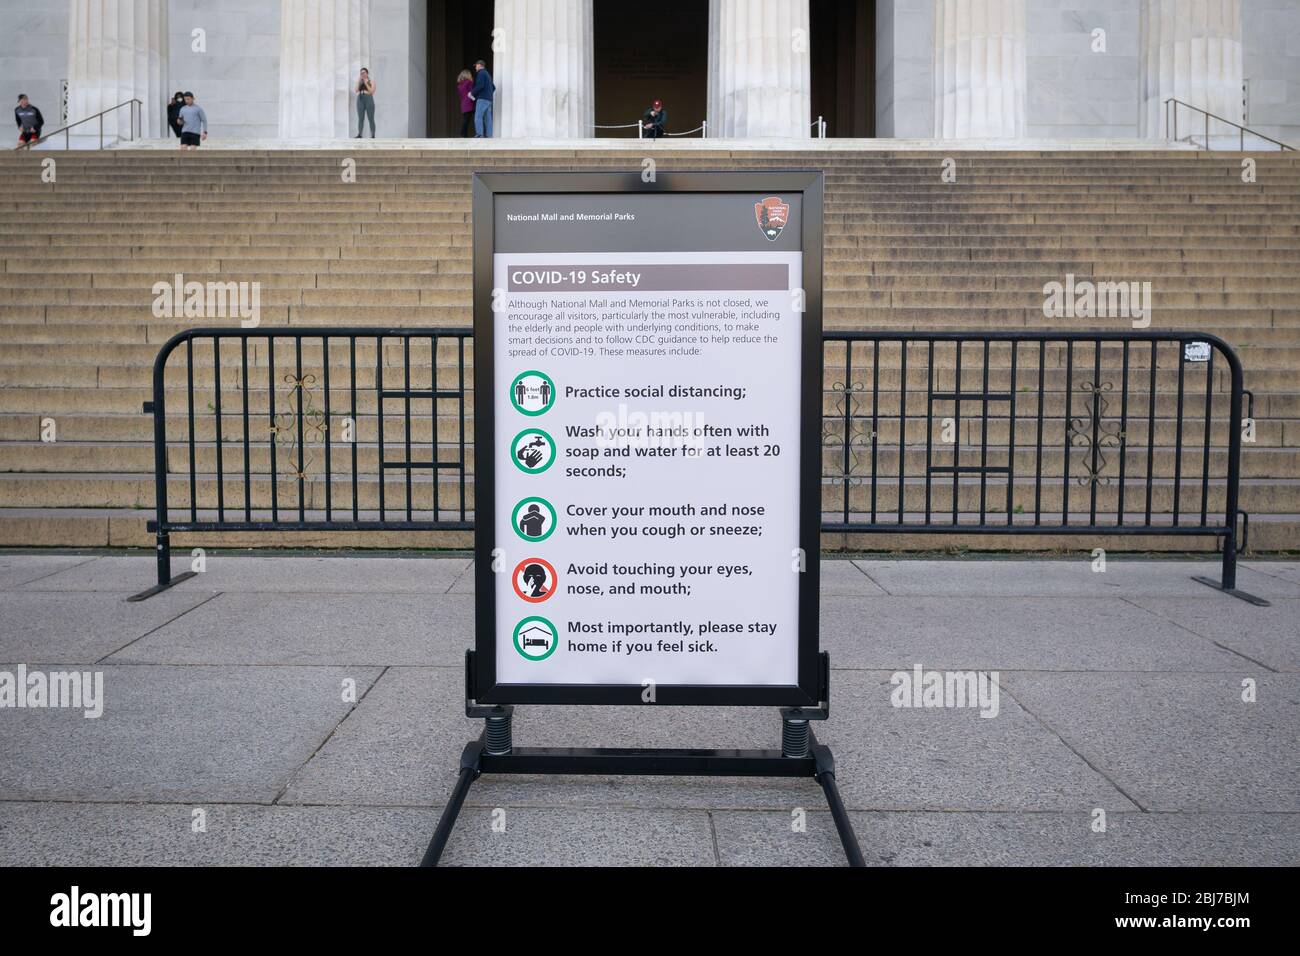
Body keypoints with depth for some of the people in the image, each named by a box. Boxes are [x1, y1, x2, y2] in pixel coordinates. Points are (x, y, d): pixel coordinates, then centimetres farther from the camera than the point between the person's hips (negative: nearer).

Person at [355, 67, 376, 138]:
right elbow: (356, 90, 4)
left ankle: (373, 135, -4)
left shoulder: (371, 81, 7)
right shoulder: (359, 81, 16)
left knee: (371, 118, -5)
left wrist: (366, 83, -8)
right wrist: (359, 82, -3)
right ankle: (359, 134, -9)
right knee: (360, 118, -4)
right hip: (360, 99, 3)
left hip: (369, 99, -3)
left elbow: (372, 91, -6)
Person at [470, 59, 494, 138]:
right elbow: (493, 87, 26)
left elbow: (480, 85, -18)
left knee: (478, 117, -13)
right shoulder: (488, 74, 23)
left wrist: (472, 92, -9)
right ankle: (489, 135, 2)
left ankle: (479, 134, -24)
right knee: (488, 118, 6)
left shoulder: (481, 73, -5)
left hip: (482, 99, -9)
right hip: (489, 99, 9)